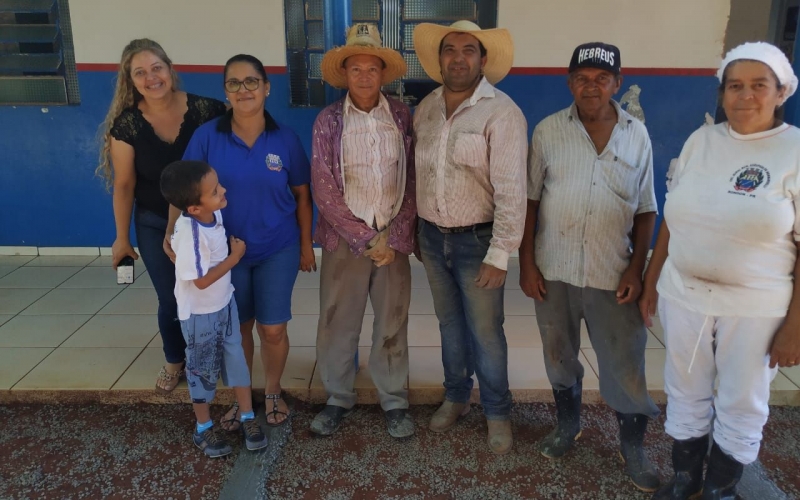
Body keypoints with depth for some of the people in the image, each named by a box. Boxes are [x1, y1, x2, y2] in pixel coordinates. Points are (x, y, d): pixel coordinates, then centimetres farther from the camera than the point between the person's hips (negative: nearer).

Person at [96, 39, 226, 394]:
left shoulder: (206, 111, -15)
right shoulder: (126, 123, -11)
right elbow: (124, 185, -3)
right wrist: (122, 237, 3)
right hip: (155, 225, 1)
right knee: (170, 299, 12)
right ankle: (174, 361, 39)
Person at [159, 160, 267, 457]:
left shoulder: (215, 212, -10)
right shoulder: (190, 233, -32)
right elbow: (202, 280, -28)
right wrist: (235, 256, -20)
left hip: (225, 303, 6)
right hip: (199, 314, -6)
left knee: (236, 358, 14)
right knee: (204, 369, 11)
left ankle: (248, 418, 30)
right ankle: (203, 429, 32)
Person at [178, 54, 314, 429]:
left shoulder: (285, 139, -5)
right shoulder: (207, 136, -7)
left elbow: (302, 195, 1)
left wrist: (306, 246, 2)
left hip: (278, 250, 0)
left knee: (273, 329, 6)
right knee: (237, 328, 14)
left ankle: (273, 394, 31)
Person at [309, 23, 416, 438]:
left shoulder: (402, 116, 1)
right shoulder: (328, 120, -2)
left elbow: (413, 181, 1)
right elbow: (323, 189, -6)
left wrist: (393, 235, -7)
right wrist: (365, 238, -10)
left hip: (393, 239, 1)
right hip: (344, 240, 0)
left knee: (392, 324, 8)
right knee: (337, 323, 7)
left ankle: (395, 401, 25)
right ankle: (338, 398, 27)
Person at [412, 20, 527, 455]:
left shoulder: (501, 112, -14)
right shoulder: (426, 108, 5)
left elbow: (510, 189, -18)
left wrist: (500, 254, -20)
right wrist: (417, 231, 12)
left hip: (476, 240, -5)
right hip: (432, 237, 5)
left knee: (485, 332, 5)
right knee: (449, 323, 18)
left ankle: (497, 412, 25)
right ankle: (455, 396, 37)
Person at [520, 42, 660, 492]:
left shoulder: (638, 135, 0)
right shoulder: (548, 131, -3)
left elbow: (646, 210, 4)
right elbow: (529, 200, 0)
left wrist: (637, 269, -4)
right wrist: (527, 263, -4)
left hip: (613, 275, 0)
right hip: (554, 270, 1)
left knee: (626, 367, 7)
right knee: (560, 357, 17)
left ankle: (634, 449, 30)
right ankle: (568, 426, 41)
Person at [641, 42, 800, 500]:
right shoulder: (701, 140, 3)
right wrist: (651, 282, 9)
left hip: (756, 307, -3)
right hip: (684, 295, 4)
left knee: (742, 404, 13)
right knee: (685, 393, 17)